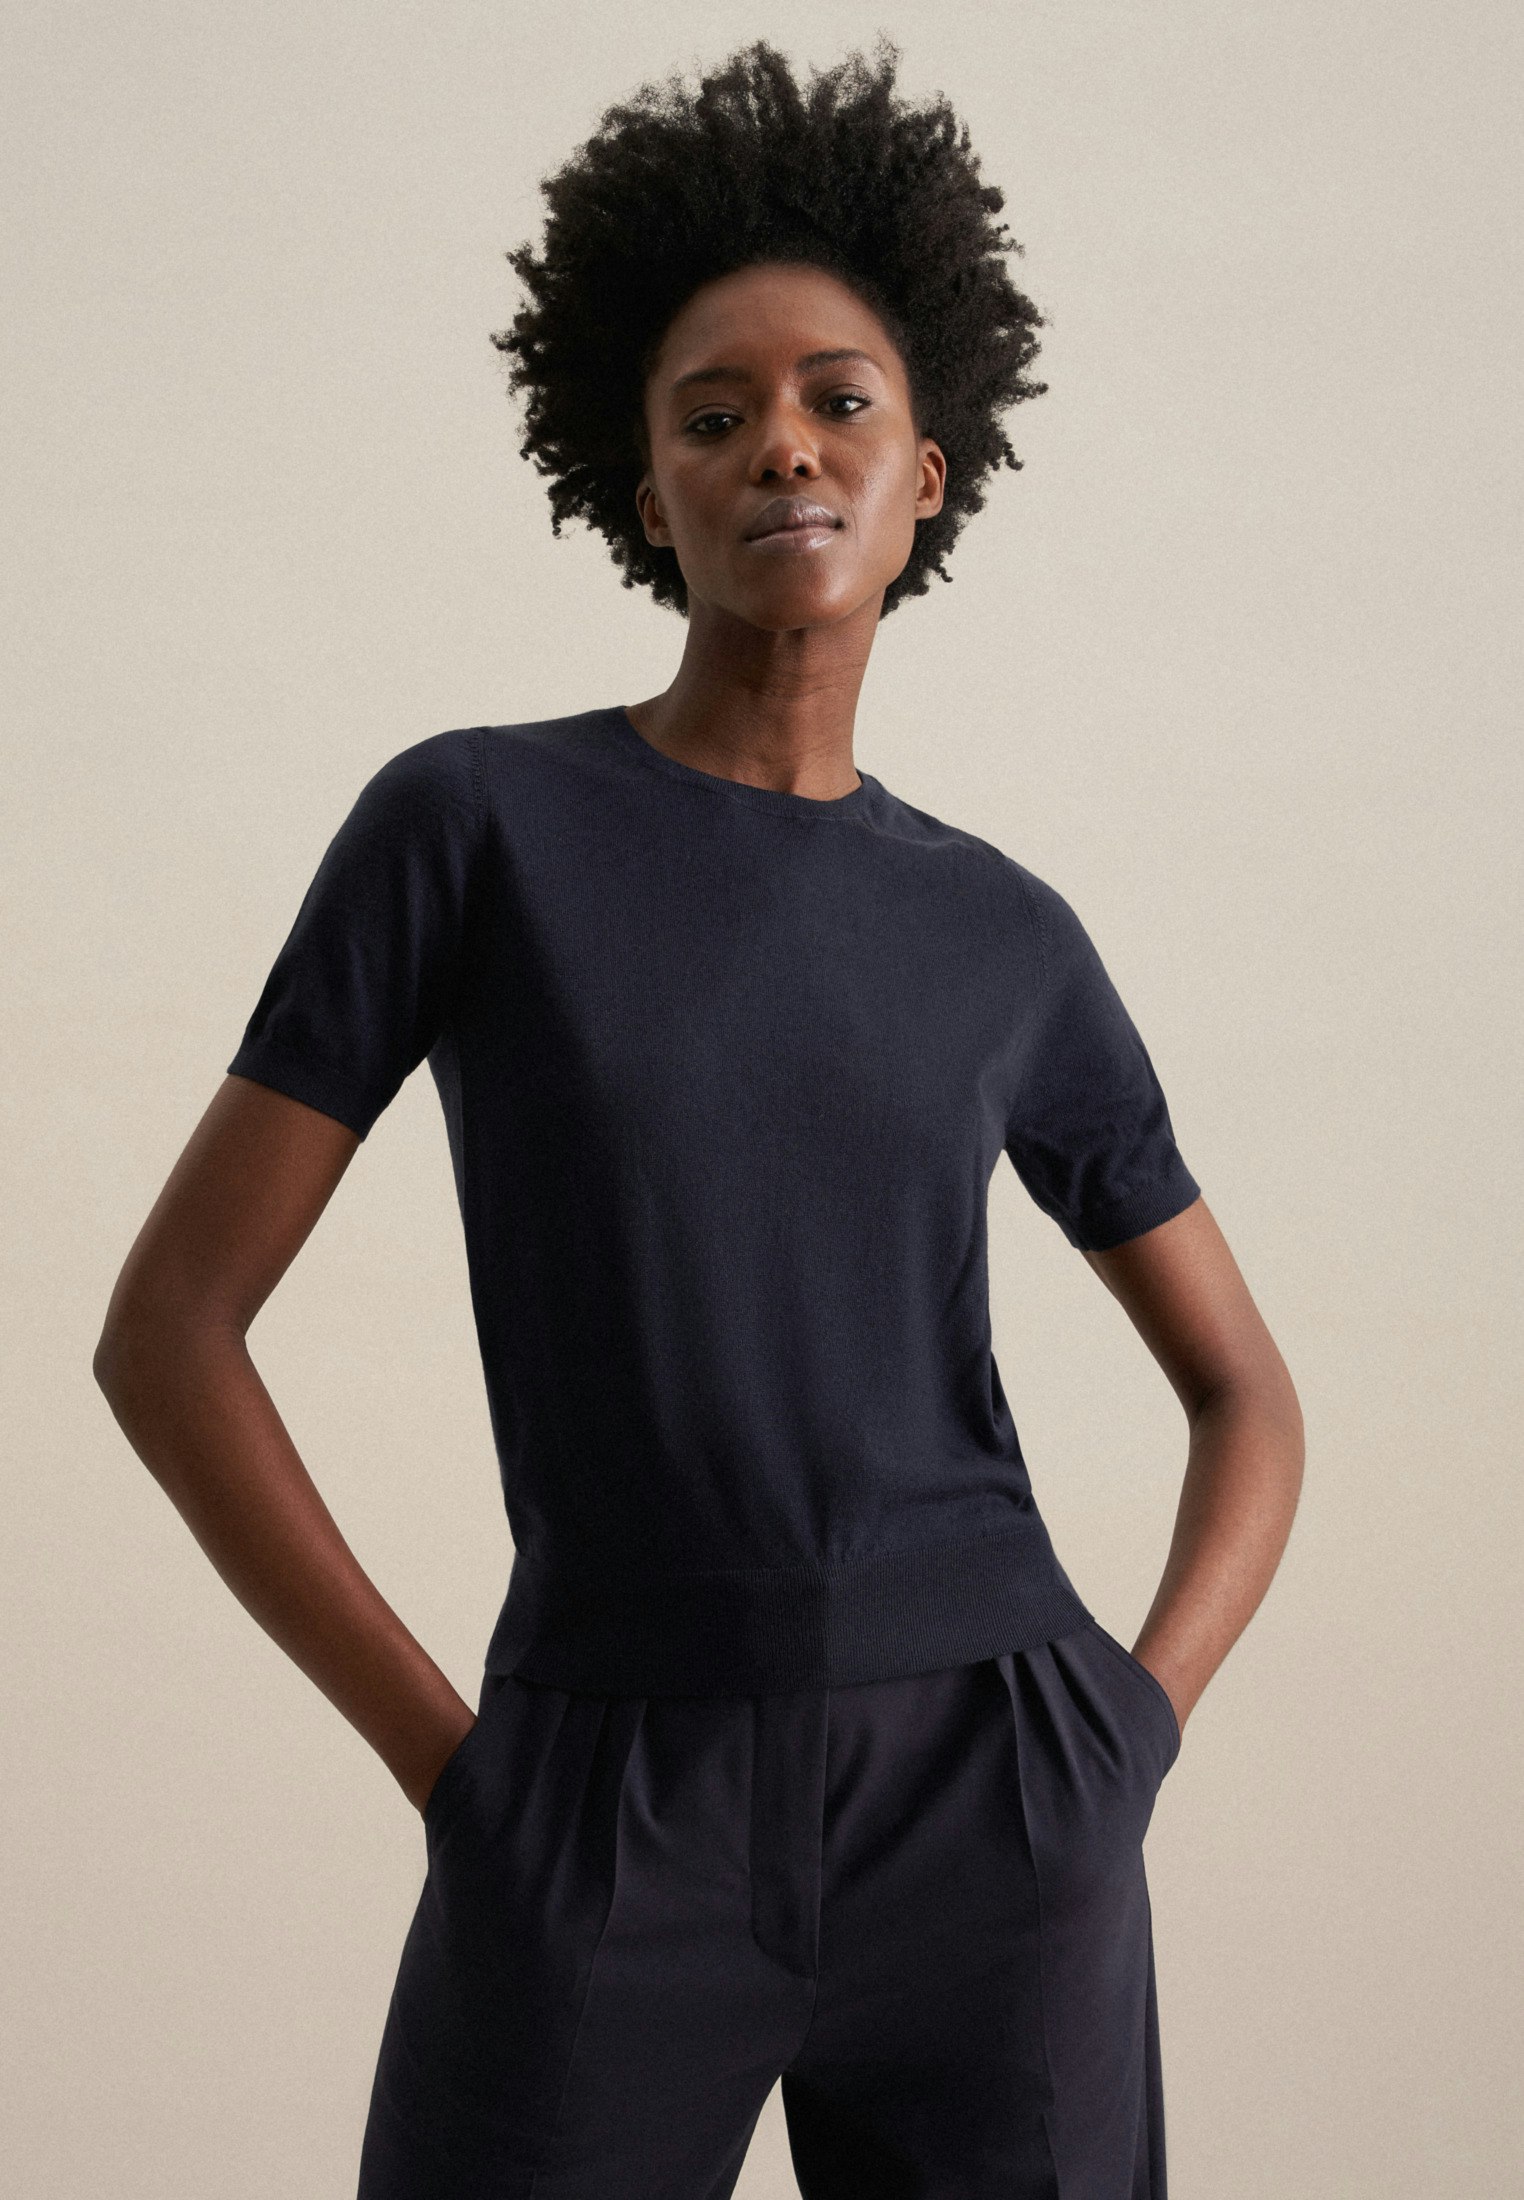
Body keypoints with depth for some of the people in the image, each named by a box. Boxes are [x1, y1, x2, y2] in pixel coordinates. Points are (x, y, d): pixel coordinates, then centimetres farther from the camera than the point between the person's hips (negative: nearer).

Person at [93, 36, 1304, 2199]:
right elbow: (168, 1324, -1)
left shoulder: (1008, 942, 9)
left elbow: (1246, 1390, 17)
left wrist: (1131, 1737, 2)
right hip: (604, 1840, -2)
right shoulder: (471, 820, 0)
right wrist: (453, 1764, -5)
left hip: (994, 1821, 3)